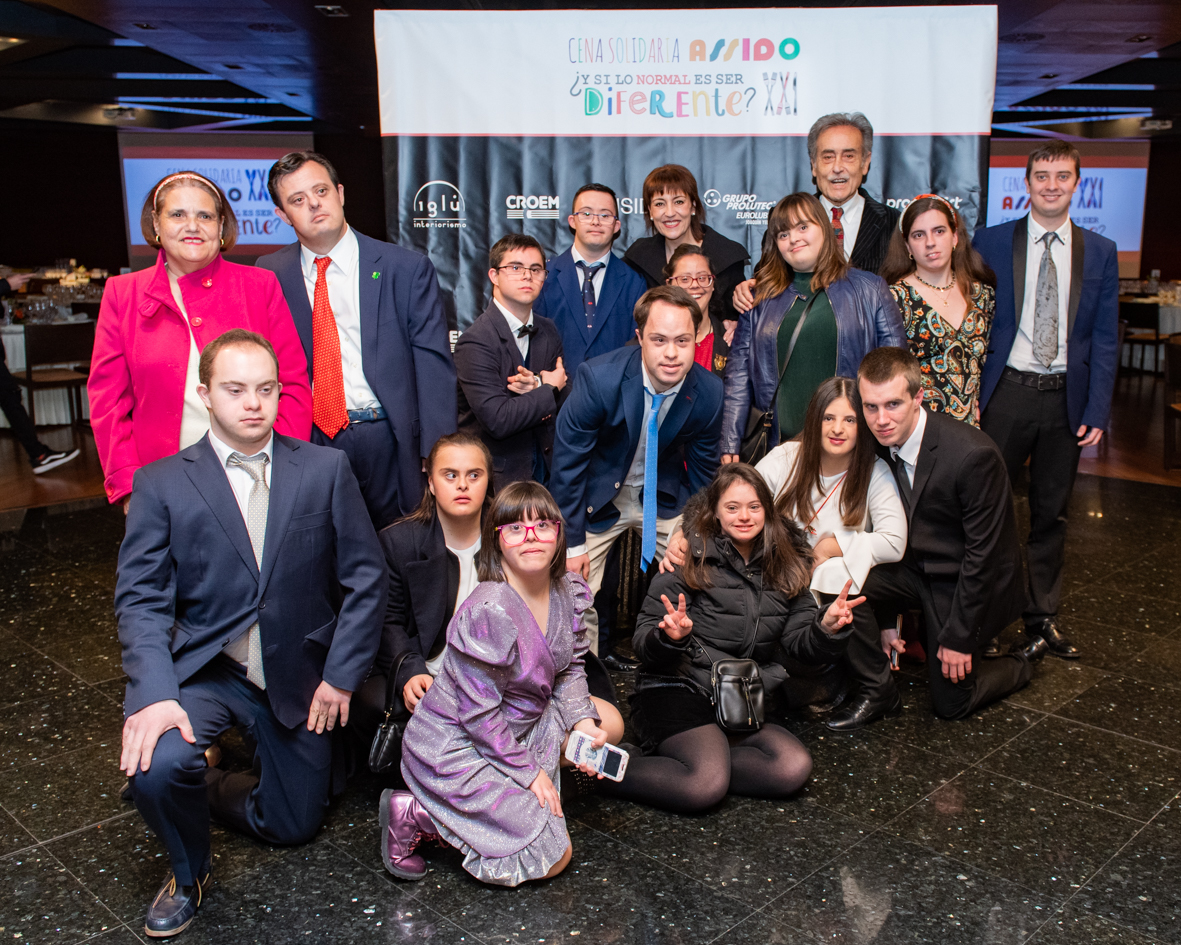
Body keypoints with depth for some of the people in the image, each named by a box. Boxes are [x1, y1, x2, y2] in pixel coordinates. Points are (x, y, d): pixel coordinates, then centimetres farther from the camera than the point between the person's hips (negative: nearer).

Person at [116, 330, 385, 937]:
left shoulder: (326, 470, -2)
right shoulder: (160, 484, -4)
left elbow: (365, 578, -1)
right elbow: (140, 599, -10)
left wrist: (341, 674, -7)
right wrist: (154, 693, -25)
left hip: (298, 676, 2)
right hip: (204, 670, -2)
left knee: (292, 825, 10)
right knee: (156, 766, -29)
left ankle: (204, 787, 42)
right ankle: (188, 871, 5)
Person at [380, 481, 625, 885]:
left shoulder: (569, 591, -5)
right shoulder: (488, 612, -30)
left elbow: (569, 668, 8)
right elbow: (480, 713, -25)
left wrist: (582, 721, -9)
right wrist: (527, 769, -16)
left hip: (517, 723, 8)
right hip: (455, 744, -8)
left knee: (609, 725, 8)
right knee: (552, 857, -6)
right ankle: (416, 813, 0)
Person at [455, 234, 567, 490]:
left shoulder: (548, 331, 8)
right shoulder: (475, 341, -15)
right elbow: (498, 421, -22)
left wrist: (538, 386, -14)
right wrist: (549, 388, -10)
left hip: (545, 467, 6)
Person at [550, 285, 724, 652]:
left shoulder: (709, 393, -17)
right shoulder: (598, 377, -28)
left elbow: (703, 471, 0)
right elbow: (568, 460, -17)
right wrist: (571, 542, -14)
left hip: (665, 496, 3)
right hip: (599, 495, -2)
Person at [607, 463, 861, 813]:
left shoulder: (783, 568, 10)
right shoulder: (691, 560, -5)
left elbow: (799, 639, 9)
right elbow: (644, 645, -7)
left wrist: (827, 626, -13)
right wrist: (671, 636, -30)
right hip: (679, 691, -5)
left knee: (794, 768, -21)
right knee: (706, 785, -29)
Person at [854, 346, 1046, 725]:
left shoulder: (973, 455, -30)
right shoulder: (879, 442, -10)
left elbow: (982, 553, -22)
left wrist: (959, 638, -17)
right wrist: (882, 620, -1)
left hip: (966, 580, -5)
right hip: (913, 566, 5)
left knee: (951, 702, 2)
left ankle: (1022, 660, 31)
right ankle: (879, 692, 0)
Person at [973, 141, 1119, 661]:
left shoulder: (1100, 252, 6)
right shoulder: (991, 243, 1)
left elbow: (1105, 339, 5)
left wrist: (1097, 411, -3)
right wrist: (969, 394, -6)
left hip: (1066, 398, 2)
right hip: (1005, 393, -2)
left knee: (1052, 511, 11)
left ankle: (1042, 614, 25)